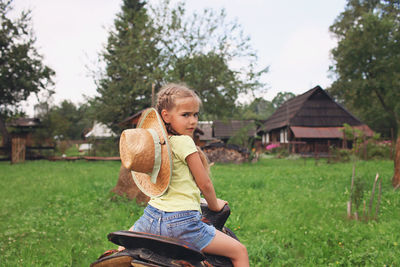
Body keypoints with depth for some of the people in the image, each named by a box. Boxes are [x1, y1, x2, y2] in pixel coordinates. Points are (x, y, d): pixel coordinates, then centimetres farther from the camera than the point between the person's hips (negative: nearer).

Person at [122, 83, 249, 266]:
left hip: (152, 217, 8)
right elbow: (204, 184, -6)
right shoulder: (184, 142, -10)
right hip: (182, 221, -7)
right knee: (240, 251, -2)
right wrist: (215, 205, 12)